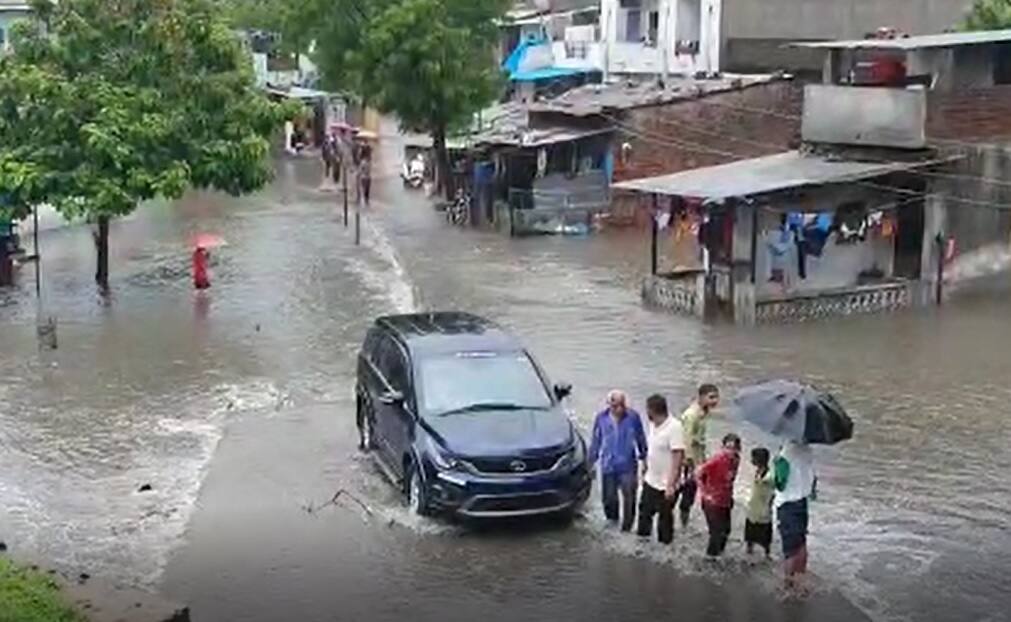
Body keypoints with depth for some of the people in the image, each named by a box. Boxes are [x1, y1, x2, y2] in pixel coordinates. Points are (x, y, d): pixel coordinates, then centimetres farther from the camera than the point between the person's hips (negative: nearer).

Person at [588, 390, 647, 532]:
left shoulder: (633, 417, -9)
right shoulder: (601, 418, -4)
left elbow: (641, 438, 4)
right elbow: (596, 441, 7)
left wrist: (643, 457, 10)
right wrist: (591, 460, 11)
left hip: (628, 465, -2)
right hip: (608, 465, 2)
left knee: (629, 496, -5)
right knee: (608, 497, 9)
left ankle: (627, 527, 11)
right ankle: (612, 519, 36)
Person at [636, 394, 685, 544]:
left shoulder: (674, 427, -23)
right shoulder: (653, 425, 3)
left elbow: (678, 457, -25)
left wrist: (671, 485, -26)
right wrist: (646, 472, 18)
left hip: (665, 485, -8)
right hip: (650, 481, 8)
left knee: (665, 518, 7)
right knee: (644, 512, 19)